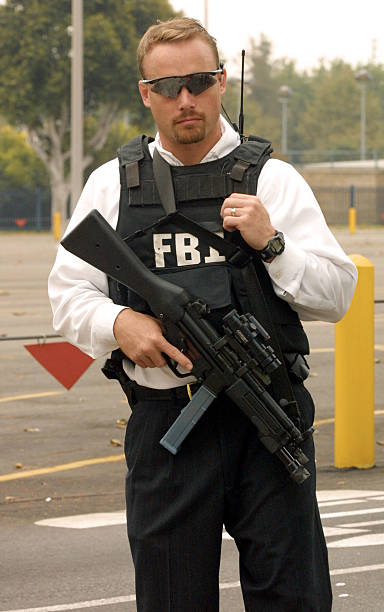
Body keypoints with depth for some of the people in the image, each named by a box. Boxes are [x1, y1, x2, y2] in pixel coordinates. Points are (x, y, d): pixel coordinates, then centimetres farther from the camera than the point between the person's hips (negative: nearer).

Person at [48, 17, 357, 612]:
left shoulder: (273, 180, 6)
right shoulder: (112, 184, 10)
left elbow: (337, 295, 3)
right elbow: (69, 293, 10)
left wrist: (271, 244, -12)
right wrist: (118, 323, -10)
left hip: (268, 416, -1)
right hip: (164, 423, 1)